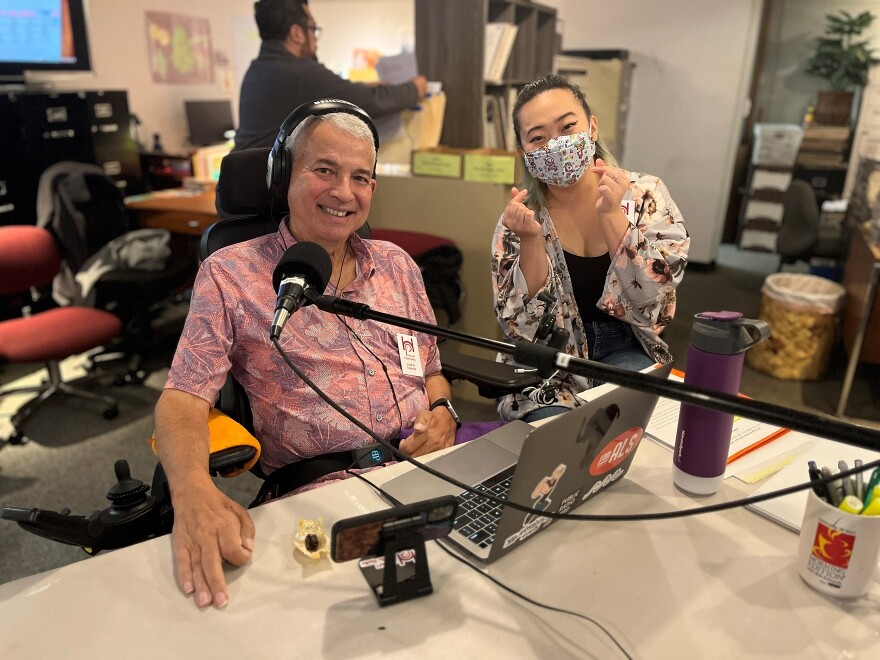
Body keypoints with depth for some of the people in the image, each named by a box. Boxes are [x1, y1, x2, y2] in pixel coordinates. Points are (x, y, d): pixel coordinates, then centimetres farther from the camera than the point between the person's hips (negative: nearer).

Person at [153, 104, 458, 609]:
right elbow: (183, 400, -6)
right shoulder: (230, 274, 2)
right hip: (320, 487, -5)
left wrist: (442, 413, -2)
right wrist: (194, 492, -27)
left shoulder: (398, 265, 17)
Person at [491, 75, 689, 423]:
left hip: (624, 350, 1)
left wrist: (610, 213, -24)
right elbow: (522, 326, -13)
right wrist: (531, 239, -27)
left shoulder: (645, 195, -8)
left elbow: (651, 302, -15)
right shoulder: (521, 216, -9)